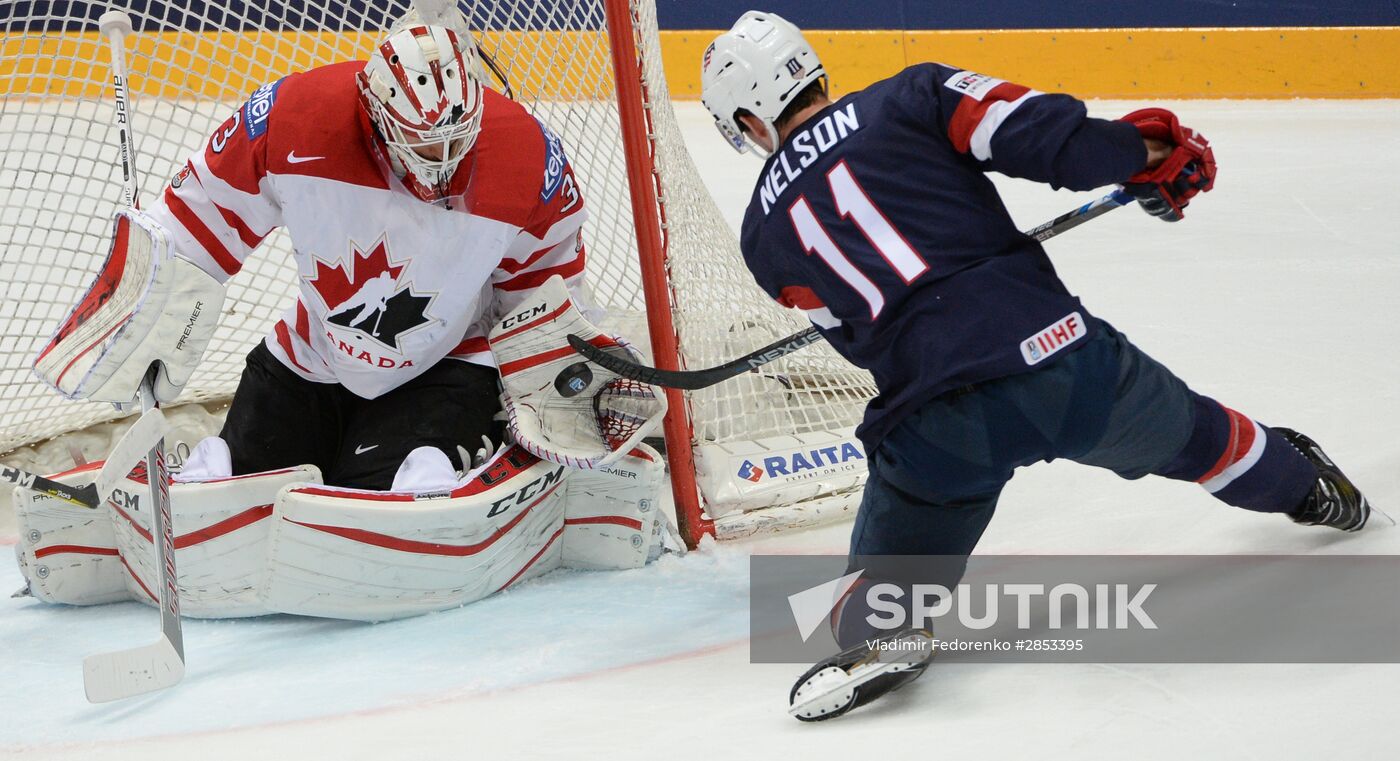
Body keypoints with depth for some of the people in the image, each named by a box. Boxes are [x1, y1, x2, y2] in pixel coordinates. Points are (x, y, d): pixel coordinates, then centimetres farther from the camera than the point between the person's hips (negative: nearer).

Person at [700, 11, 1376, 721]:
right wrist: (1148, 153, 5)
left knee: (893, 556, 18)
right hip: (1060, 354, 1)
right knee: (1188, 433, 30)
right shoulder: (908, 98, 6)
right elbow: (1033, 129, -6)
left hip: (933, 425, -1)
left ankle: (883, 627, -14)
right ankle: (1302, 482, 54)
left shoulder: (764, 234, 13)